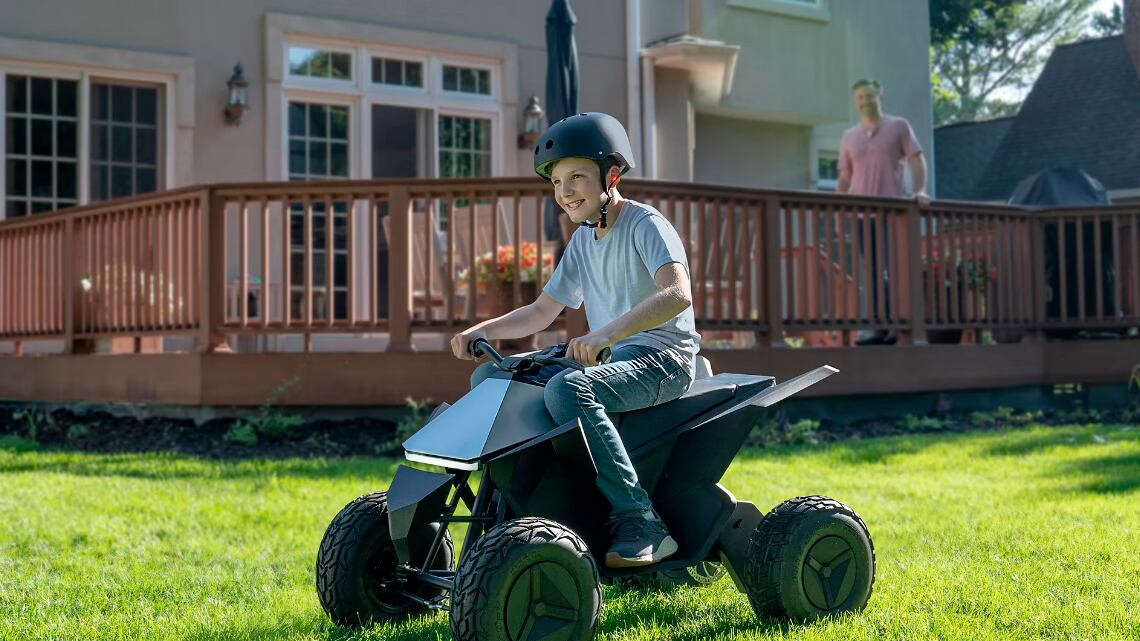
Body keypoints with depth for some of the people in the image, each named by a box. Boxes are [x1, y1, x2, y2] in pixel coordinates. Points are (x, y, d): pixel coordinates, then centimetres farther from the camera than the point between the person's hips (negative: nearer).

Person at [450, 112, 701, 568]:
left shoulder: (645, 224, -11)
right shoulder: (583, 240, 15)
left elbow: (678, 294, -30)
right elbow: (541, 312, 21)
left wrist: (606, 334, -44)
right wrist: (481, 330, 3)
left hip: (662, 359, -9)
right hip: (608, 358, 9)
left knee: (567, 389, -37)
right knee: (488, 377, 1)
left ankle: (641, 524, -34)